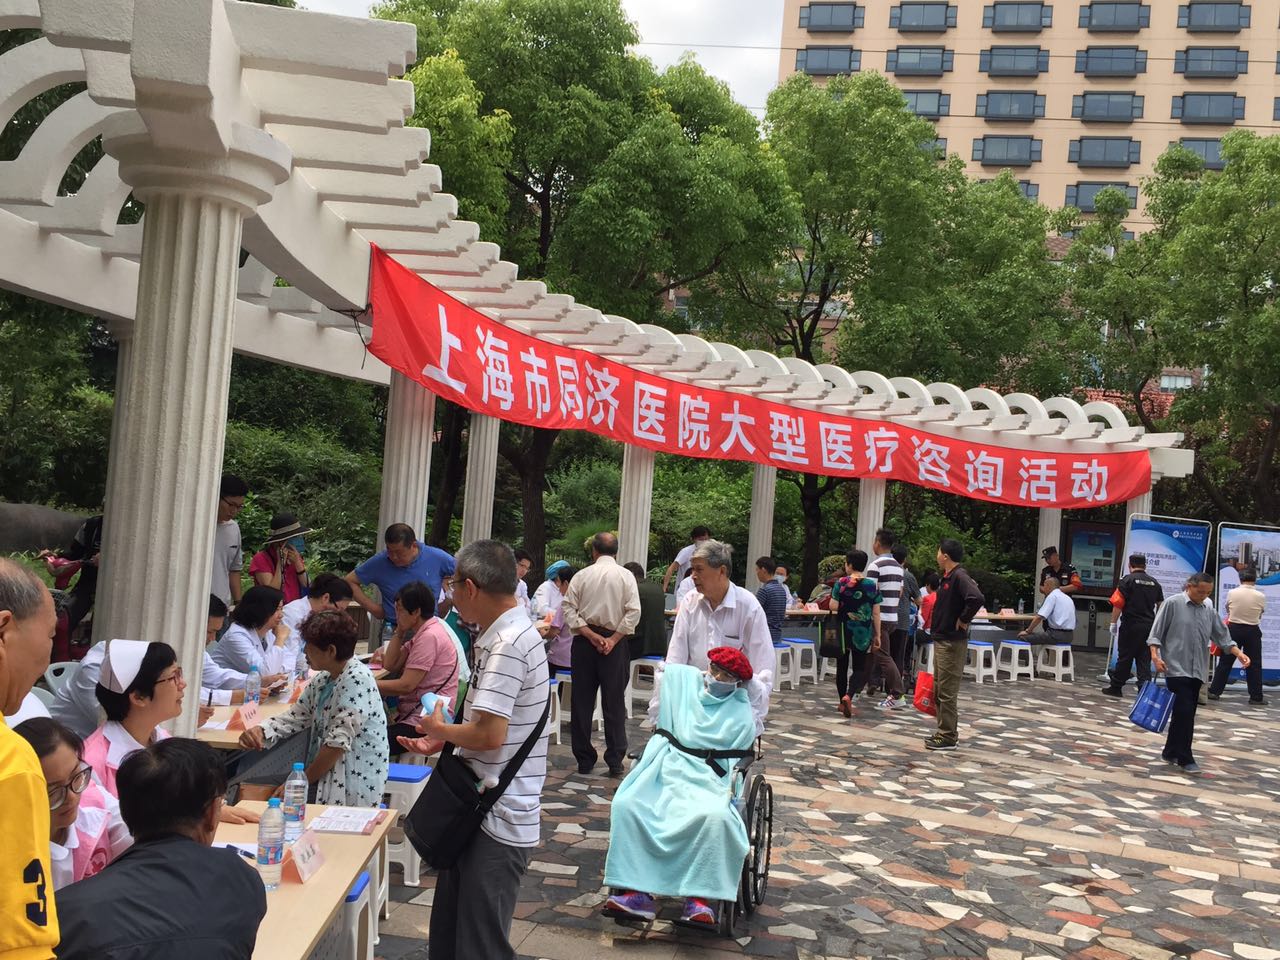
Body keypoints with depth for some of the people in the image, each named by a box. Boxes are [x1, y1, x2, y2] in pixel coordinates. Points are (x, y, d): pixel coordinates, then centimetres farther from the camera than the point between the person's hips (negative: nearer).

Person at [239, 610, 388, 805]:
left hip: (354, 785, -8)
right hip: (327, 777, 8)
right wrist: (260, 731, -5)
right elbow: (295, 716, 15)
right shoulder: (323, 679, 11)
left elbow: (339, 742, -20)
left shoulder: (357, 679, -17)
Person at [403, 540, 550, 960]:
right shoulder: (506, 634, 10)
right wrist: (443, 740, 13)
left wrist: (441, 729, -9)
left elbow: (490, 734, -26)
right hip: (482, 808, 10)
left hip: (499, 820, -10)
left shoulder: (507, 644, -22)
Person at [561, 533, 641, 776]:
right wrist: (613, 639, -9)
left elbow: (569, 609, -5)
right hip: (614, 641, -1)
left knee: (581, 702, 8)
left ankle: (584, 760, 12)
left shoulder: (582, 575, 1)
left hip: (584, 640, 1)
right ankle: (615, 761, 2)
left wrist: (590, 635, -8)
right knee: (614, 702, 4)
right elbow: (633, 612, -10)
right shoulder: (626, 576, -1)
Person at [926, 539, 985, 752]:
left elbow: (976, 598, -33)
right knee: (939, 690, 16)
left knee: (947, 692, -4)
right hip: (941, 639, 10)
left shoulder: (960, 576, -17)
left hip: (952, 642, -10)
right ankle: (945, 732, 24)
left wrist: (963, 620, -20)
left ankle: (948, 737, 2)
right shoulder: (947, 577, 13)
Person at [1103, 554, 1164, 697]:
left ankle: (1116, 687, 12)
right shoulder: (1154, 582, 9)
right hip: (1149, 625, 4)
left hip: (1130, 625, -4)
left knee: (1125, 657, 4)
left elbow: (1117, 604, -12)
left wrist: (1113, 623, -5)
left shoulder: (1127, 580, -7)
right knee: (1144, 659, 6)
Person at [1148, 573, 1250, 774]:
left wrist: (1238, 653, -1)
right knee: (1185, 712, -11)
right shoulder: (1173, 604, -5)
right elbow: (1156, 633, -5)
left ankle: (1170, 753, 21)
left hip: (1197, 671, 6)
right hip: (1176, 668, -6)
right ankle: (1185, 759, -5)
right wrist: (1155, 656, -14)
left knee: (1184, 713, 9)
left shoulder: (1208, 610, 10)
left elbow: (1221, 636, 13)